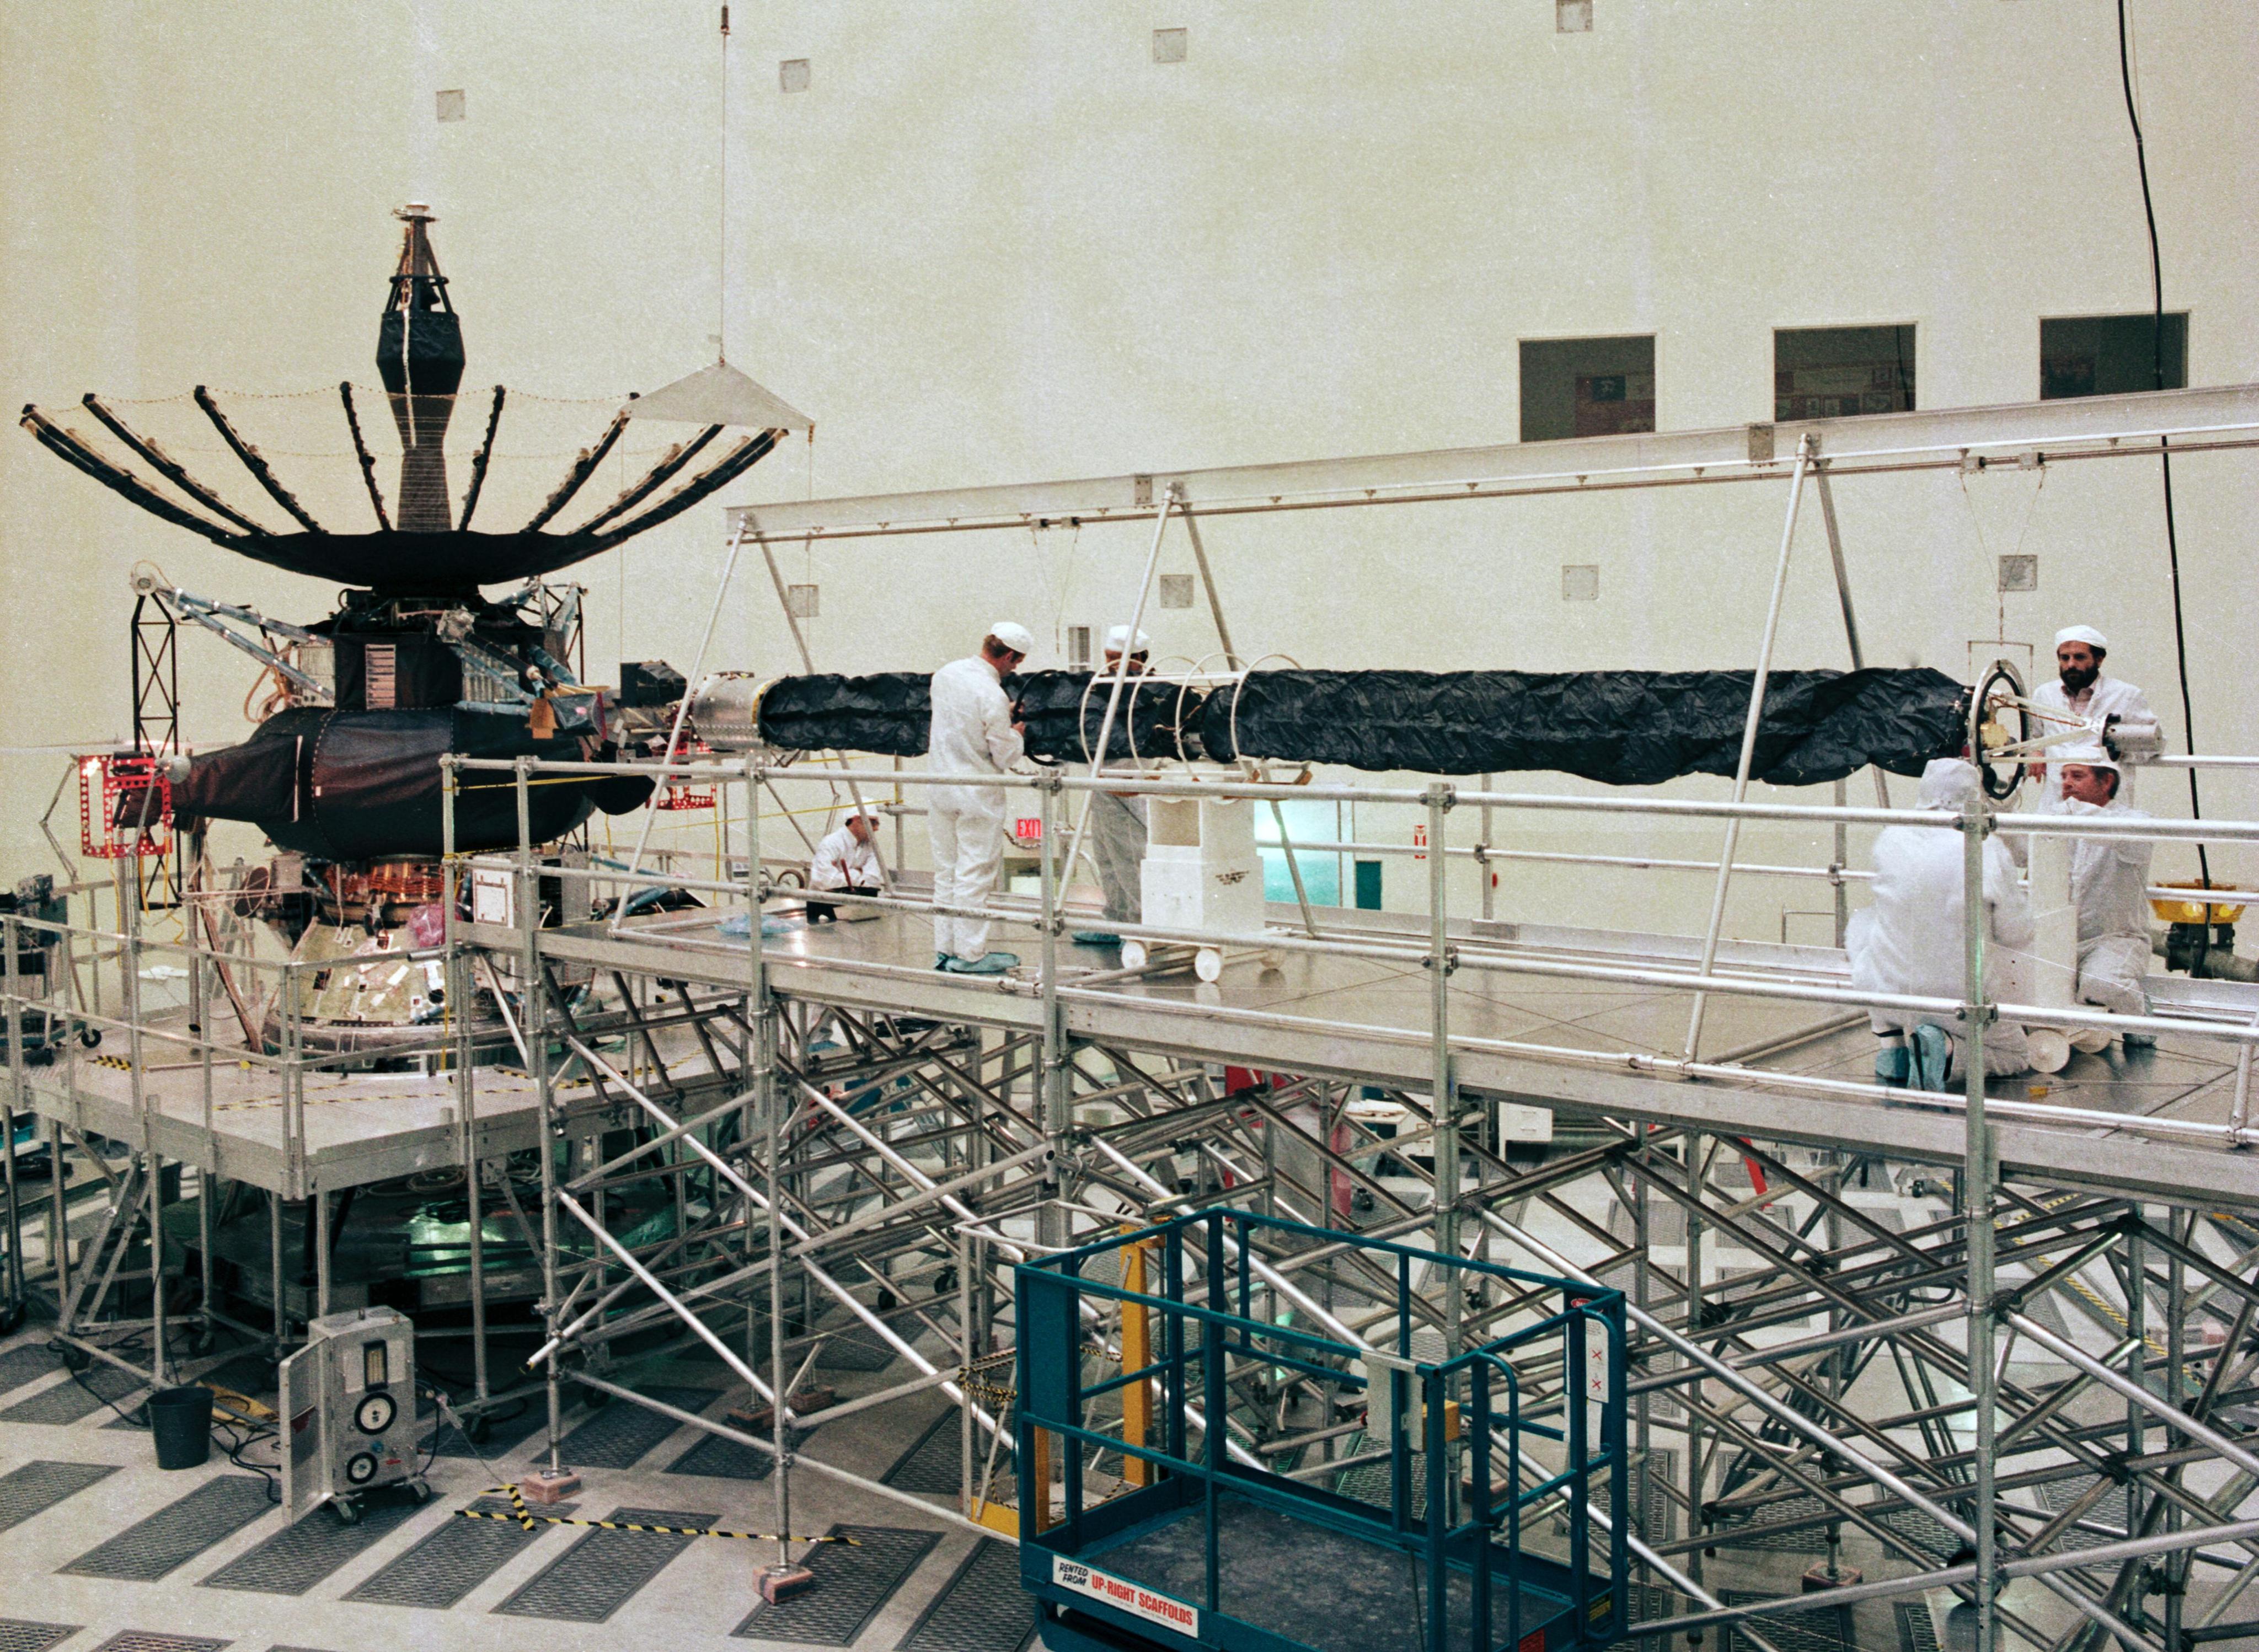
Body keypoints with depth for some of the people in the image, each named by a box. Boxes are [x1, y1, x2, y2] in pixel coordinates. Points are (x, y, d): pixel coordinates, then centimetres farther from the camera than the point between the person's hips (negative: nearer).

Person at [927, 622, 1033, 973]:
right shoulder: (992, 697, -21)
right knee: (975, 873, 2)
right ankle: (970, 954, 7)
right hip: (978, 797, -7)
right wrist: (1017, 733, 6)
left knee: (946, 871, 14)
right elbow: (1007, 757, -14)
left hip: (939, 790, 7)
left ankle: (944, 950, 20)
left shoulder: (945, 675, 3)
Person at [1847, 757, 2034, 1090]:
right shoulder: (1989, 850, -13)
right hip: (1959, 998, -1)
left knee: (1862, 922, 31)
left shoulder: (1890, 838, -6)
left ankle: (1891, 1048, 19)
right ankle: (1944, 1043, -6)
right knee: (2016, 1055, 29)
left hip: (1884, 995, 1)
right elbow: (2018, 935, -2)